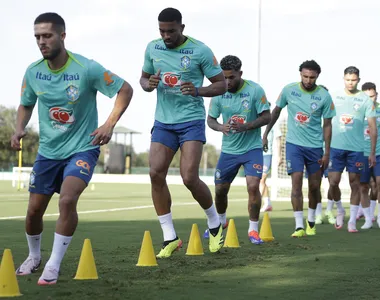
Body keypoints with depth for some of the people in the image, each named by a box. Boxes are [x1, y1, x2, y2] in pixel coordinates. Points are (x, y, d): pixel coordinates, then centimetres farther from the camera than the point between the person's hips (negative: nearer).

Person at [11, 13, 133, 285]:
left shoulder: (87, 69, -18)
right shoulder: (33, 72, -6)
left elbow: (125, 89, -9)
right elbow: (26, 105, 12)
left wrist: (110, 124, -21)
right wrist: (20, 128, -8)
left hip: (83, 148, -4)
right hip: (48, 150, 4)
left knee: (67, 200, -26)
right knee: (34, 210, 7)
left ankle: (54, 266, -10)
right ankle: (34, 257, 37)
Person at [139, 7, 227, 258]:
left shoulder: (200, 50, -10)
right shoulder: (153, 48, 3)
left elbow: (221, 84, -5)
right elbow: (144, 77, 16)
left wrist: (198, 91, -24)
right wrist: (149, 84, -8)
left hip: (192, 121, -4)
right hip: (163, 121, 5)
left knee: (190, 178, -14)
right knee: (156, 173, -8)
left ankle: (215, 225, 14)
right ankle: (170, 238, 3)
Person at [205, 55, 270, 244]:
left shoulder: (255, 90, -15)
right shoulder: (219, 93, -7)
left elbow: (266, 117, -12)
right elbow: (210, 119, 1)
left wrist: (245, 126, -27)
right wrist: (221, 127, -22)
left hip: (252, 148, -3)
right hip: (228, 149, 3)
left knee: (253, 186, -19)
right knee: (220, 189, 9)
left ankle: (253, 229, -2)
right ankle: (221, 221, 39)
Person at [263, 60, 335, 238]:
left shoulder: (324, 96, -7)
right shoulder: (289, 90, -6)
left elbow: (327, 125, -1)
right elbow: (276, 111, 9)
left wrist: (327, 152, -2)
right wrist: (265, 134, 9)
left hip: (315, 146, 1)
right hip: (294, 143, -1)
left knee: (314, 186, 9)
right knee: (296, 181, -13)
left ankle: (311, 221, 32)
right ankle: (299, 226, -14)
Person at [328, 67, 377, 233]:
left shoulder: (365, 100, 0)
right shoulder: (334, 97, 4)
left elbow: (373, 127, 1)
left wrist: (372, 152, -3)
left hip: (356, 149, -1)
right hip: (336, 147, 1)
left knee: (355, 183, 2)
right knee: (333, 182, -2)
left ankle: (352, 221, 9)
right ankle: (340, 210, 24)